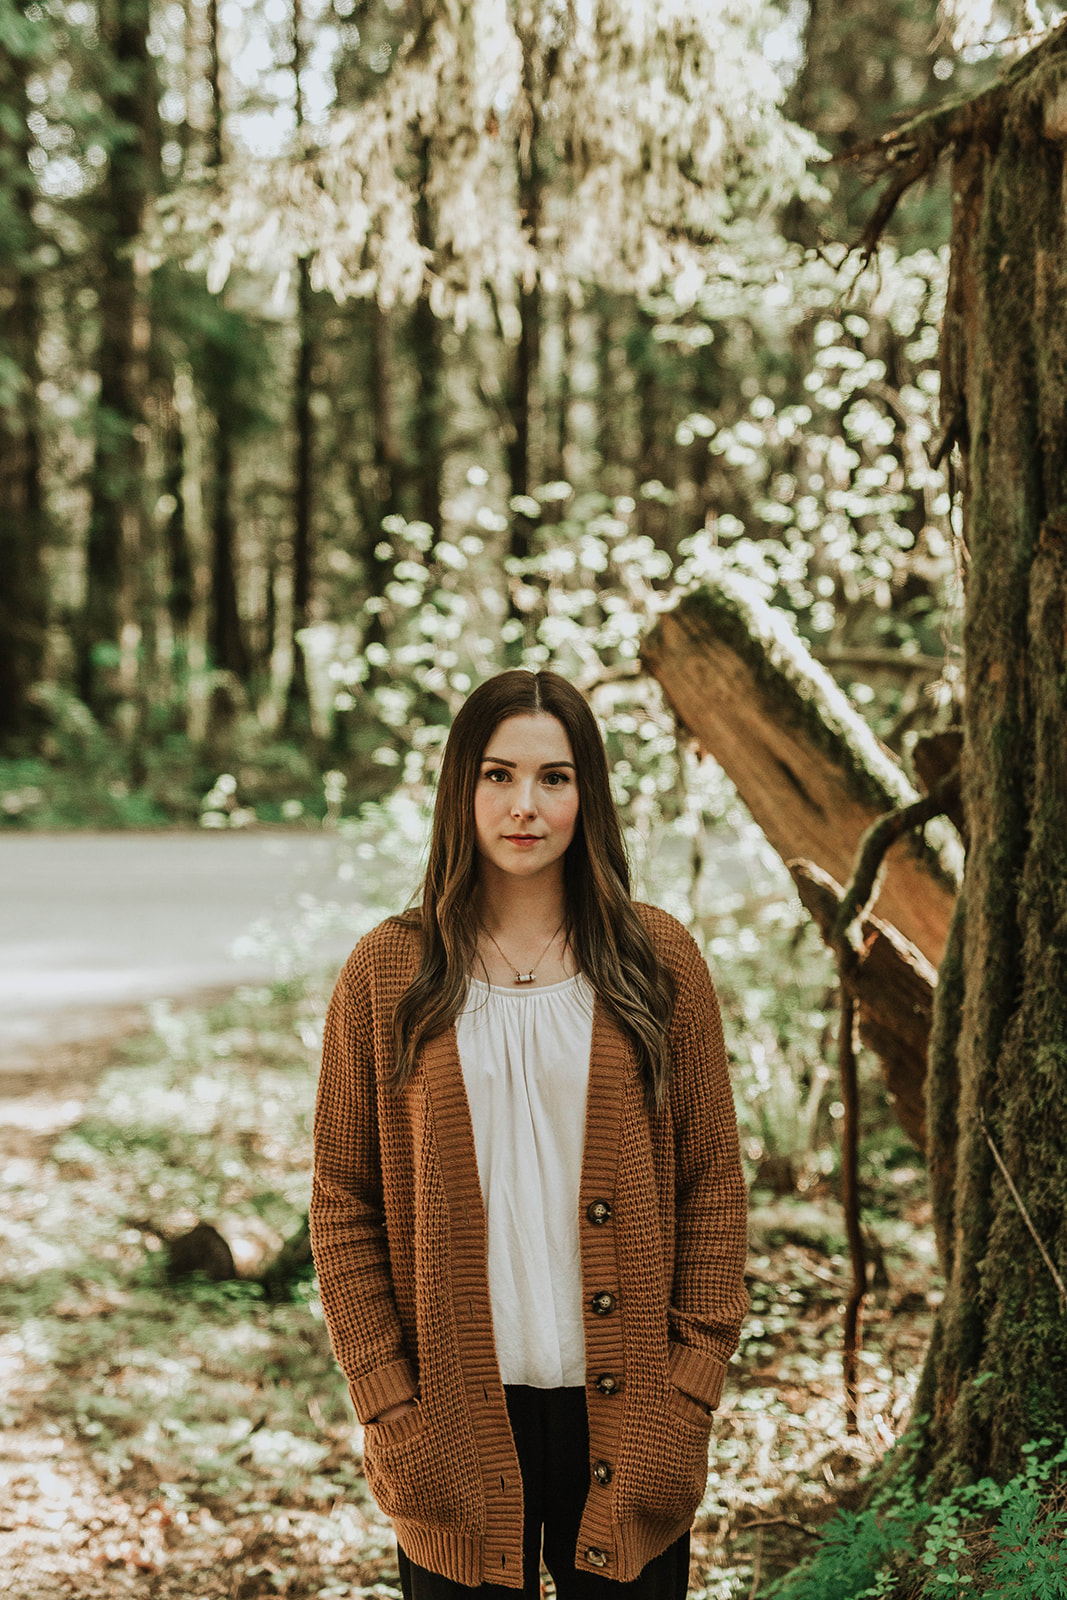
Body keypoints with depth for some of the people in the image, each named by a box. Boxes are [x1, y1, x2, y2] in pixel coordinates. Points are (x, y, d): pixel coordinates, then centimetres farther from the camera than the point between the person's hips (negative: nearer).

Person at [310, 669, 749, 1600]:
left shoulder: (659, 962, 2)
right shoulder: (388, 974, 1)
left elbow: (713, 1188, 3)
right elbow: (343, 1205, 1)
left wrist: (686, 1400, -4)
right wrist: (392, 1411, -5)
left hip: (621, 1412, 1)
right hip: (459, 1430, 0)